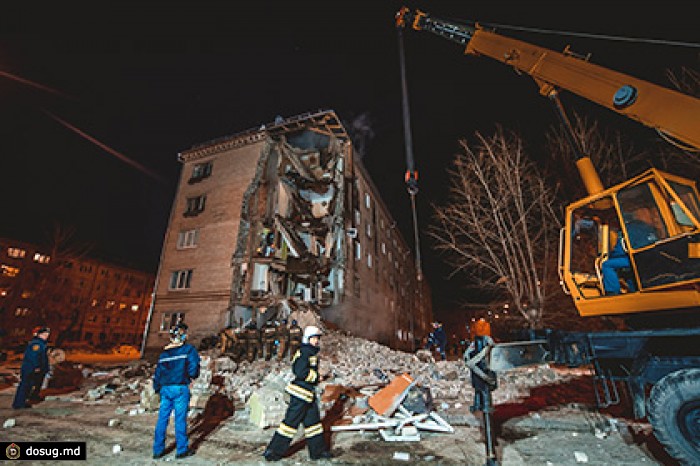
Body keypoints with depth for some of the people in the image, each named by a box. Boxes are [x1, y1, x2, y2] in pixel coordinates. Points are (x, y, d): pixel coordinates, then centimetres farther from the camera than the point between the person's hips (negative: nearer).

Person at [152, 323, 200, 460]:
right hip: (180, 388, -5)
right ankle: (182, 450, 15)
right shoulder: (188, 349, -7)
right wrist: (192, 376, 7)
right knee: (180, 419, 4)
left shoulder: (164, 353, 11)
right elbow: (193, 366, -15)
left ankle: (158, 450, 24)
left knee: (162, 419, 15)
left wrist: (157, 388, 25)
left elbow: (158, 372, 15)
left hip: (165, 388, 6)